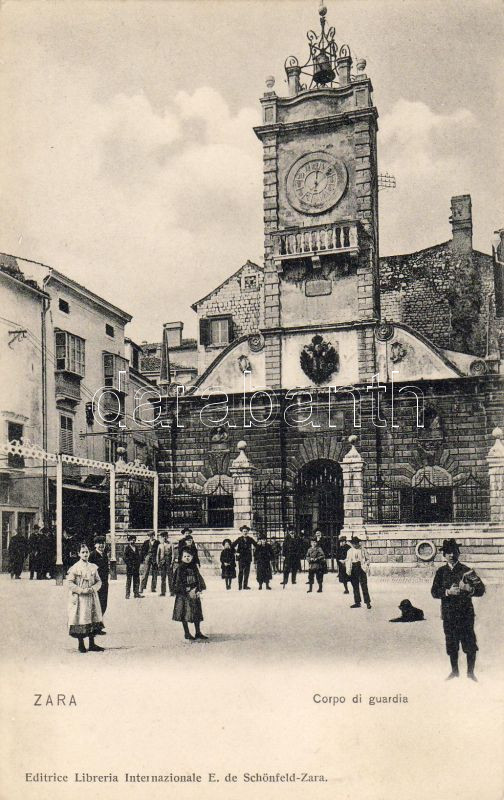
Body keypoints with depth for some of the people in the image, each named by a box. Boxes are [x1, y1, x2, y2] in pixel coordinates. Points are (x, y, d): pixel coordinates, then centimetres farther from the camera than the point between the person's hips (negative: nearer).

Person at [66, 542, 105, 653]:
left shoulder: (93, 567, 8)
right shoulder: (75, 568, -6)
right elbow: (70, 583, -10)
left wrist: (93, 588, -9)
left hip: (92, 597, 4)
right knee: (80, 621, -2)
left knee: (93, 619, 5)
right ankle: (81, 645, 11)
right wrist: (82, 590, -17)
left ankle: (92, 644, 15)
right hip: (79, 598, -4)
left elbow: (98, 581, 11)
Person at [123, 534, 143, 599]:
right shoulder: (127, 547, -5)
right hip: (130, 567, -6)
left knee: (137, 580, 7)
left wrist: (139, 563, 8)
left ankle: (136, 593, 14)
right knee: (129, 580, -2)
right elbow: (124, 557, -9)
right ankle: (127, 594, 1)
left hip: (136, 567, 6)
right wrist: (128, 564, -14)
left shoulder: (136, 548, 14)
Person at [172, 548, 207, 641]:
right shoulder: (180, 568, -7)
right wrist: (188, 592, -15)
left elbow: (199, 579, 9)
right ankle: (186, 633, 8)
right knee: (185, 613, -2)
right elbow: (178, 582, -10)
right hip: (183, 594, -5)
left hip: (194, 593, 5)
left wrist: (198, 590, -6)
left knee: (197, 612, 8)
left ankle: (198, 632, 18)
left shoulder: (194, 567, 7)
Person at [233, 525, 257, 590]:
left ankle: (245, 585, 9)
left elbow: (256, 545, 19)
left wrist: (253, 550, 8)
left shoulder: (250, 539, 7)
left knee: (247, 572, 3)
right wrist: (236, 552, -5)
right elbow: (232, 546, 0)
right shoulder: (239, 539, 0)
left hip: (248, 557, 3)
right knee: (241, 571, -5)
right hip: (241, 557, -3)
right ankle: (240, 586, -3)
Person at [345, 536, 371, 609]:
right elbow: (347, 561, 10)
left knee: (364, 586, -8)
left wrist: (366, 567, -5)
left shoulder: (362, 550, 4)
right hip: (353, 570, 3)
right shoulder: (350, 551, 10)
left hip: (361, 569, -3)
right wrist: (348, 569, -3)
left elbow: (367, 559, 6)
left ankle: (368, 602, -6)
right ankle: (357, 602, 15)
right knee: (355, 587, 8)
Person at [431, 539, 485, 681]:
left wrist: (469, 588, -24)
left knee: (470, 644, -3)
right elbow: (434, 592, 0)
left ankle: (470, 672, 12)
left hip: (465, 613, -2)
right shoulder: (441, 572, 6)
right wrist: (448, 592, -17)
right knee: (451, 645, 9)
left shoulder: (466, 570, 0)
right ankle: (454, 671, 24)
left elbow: (481, 589, -5)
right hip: (449, 614, 2)